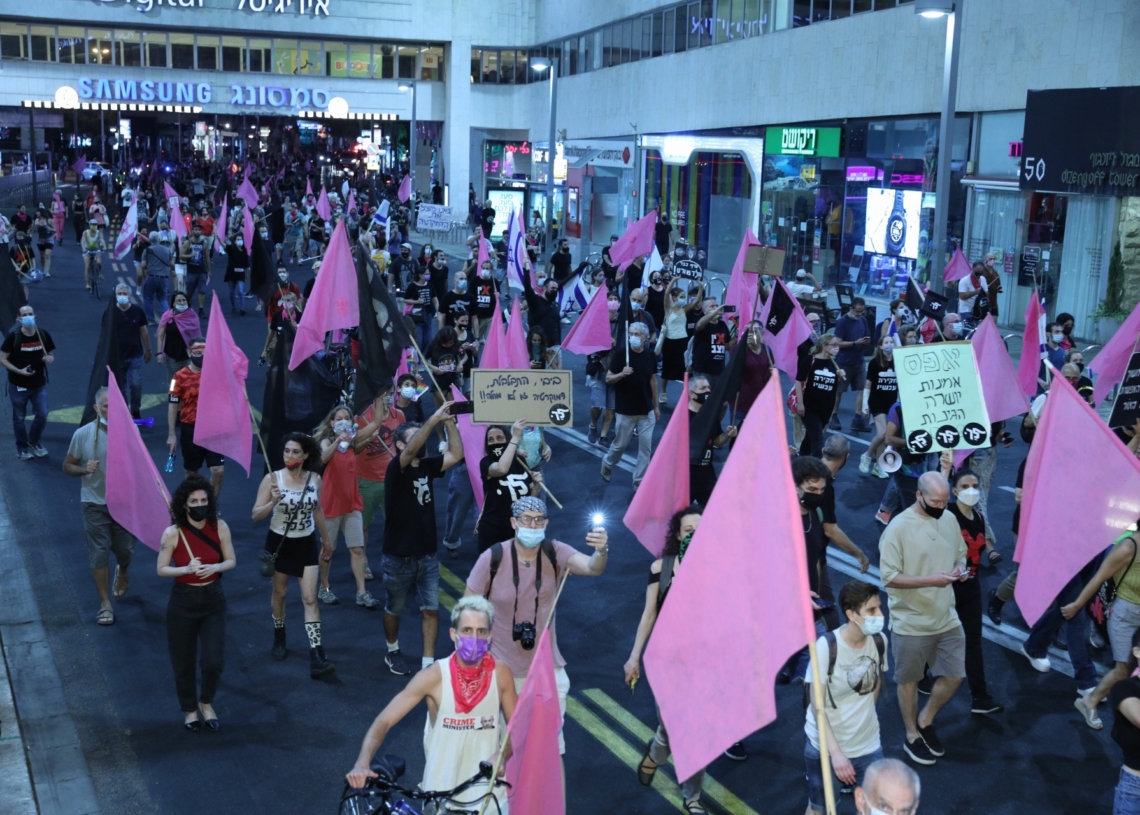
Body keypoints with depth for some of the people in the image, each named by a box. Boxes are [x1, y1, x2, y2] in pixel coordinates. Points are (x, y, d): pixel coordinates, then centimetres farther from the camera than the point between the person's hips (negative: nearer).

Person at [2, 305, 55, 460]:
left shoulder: (43, 334, -6)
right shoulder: (13, 337, -15)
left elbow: (51, 354, 8)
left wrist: (51, 358, -16)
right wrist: (19, 371, -22)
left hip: (39, 384, 3)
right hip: (18, 386, -3)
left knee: (42, 415, 6)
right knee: (19, 418, 10)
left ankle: (34, 441, 32)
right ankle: (22, 447, 28)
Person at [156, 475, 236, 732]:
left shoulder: (219, 527, -9)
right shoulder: (173, 533, -14)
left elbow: (231, 561, -2)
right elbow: (161, 569, -9)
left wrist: (215, 568, -23)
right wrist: (187, 569, -26)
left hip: (213, 599, 1)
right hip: (183, 601, -1)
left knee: (214, 661, -4)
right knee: (184, 662, 10)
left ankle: (206, 703, 26)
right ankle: (190, 709, 35)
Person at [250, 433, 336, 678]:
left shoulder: (315, 479, -5)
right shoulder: (272, 478, -14)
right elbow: (256, 515, -14)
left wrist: (326, 538, 20)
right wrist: (273, 502, -32)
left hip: (306, 544, 1)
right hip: (280, 543, -1)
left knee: (310, 598, -5)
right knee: (279, 592, 17)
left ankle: (316, 659, -8)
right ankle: (279, 638, 43)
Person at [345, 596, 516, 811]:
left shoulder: (500, 674, -8)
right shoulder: (435, 676, -14)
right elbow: (384, 721, -14)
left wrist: (501, 756, -17)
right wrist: (362, 764, -29)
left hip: (487, 793, 1)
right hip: (440, 795, -1)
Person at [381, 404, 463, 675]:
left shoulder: (427, 466, 1)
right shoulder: (396, 469, -16)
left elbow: (456, 455, -3)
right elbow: (411, 450, -35)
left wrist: (449, 422, -14)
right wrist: (435, 418, -41)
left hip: (428, 555, 5)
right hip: (399, 557, -5)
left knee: (431, 609, 4)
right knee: (394, 609, 15)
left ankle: (428, 662, 11)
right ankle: (393, 652, 37)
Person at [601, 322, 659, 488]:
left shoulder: (650, 355, 1)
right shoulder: (620, 353, -11)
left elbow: (653, 381, 11)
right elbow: (608, 379, -8)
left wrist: (656, 406, 13)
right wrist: (622, 374, -29)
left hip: (646, 410, 3)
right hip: (625, 411, -3)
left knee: (646, 446, 2)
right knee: (620, 444, 9)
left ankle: (640, 480, 13)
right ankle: (607, 463, 38)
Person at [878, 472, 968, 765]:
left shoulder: (949, 520, 0)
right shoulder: (899, 527, -19)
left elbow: (960, 554, 15)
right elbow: (889, 577, -19)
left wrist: (960, 568, -9)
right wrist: (930, 580, -29)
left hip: (947, 617, 5)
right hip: (911, 622, -5)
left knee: (954, 675, 12)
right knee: (909, 680, 12)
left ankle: (925, 722, 36)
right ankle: (912, 736, 32)